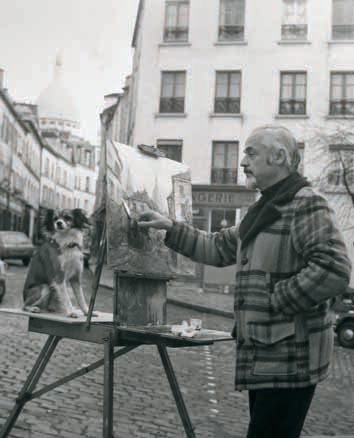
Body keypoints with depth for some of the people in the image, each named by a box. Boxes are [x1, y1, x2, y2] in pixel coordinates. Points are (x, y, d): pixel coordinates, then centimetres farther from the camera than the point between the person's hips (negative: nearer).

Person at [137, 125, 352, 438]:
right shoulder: (265, 210, 16)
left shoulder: (306, 204, -14)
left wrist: (274, 301, -19)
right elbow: (219, 248, 21)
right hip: (264, 356, 9)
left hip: (290, 359, -9)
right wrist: (171, 229, 12)